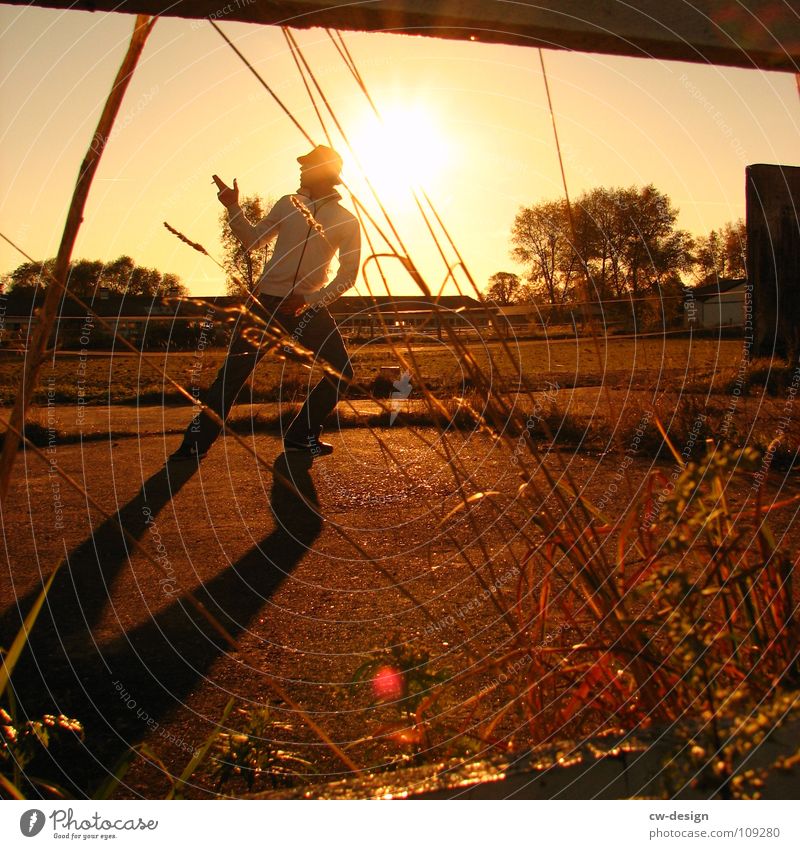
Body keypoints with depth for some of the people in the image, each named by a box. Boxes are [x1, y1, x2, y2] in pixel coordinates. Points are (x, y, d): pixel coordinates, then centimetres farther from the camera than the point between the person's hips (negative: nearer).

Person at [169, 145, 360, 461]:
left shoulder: (346, 221, 2)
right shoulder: (288, 204, 10)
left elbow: (348, 275, -4)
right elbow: (252, 241, 14)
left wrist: (309, 300, -15)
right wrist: (233, 207, 1)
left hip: (309, 306, 0)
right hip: (267, 302, 0)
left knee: (342, 372, -5)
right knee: (233, 372, -7)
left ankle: (301, 436, 8)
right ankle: (195, 443, -3)